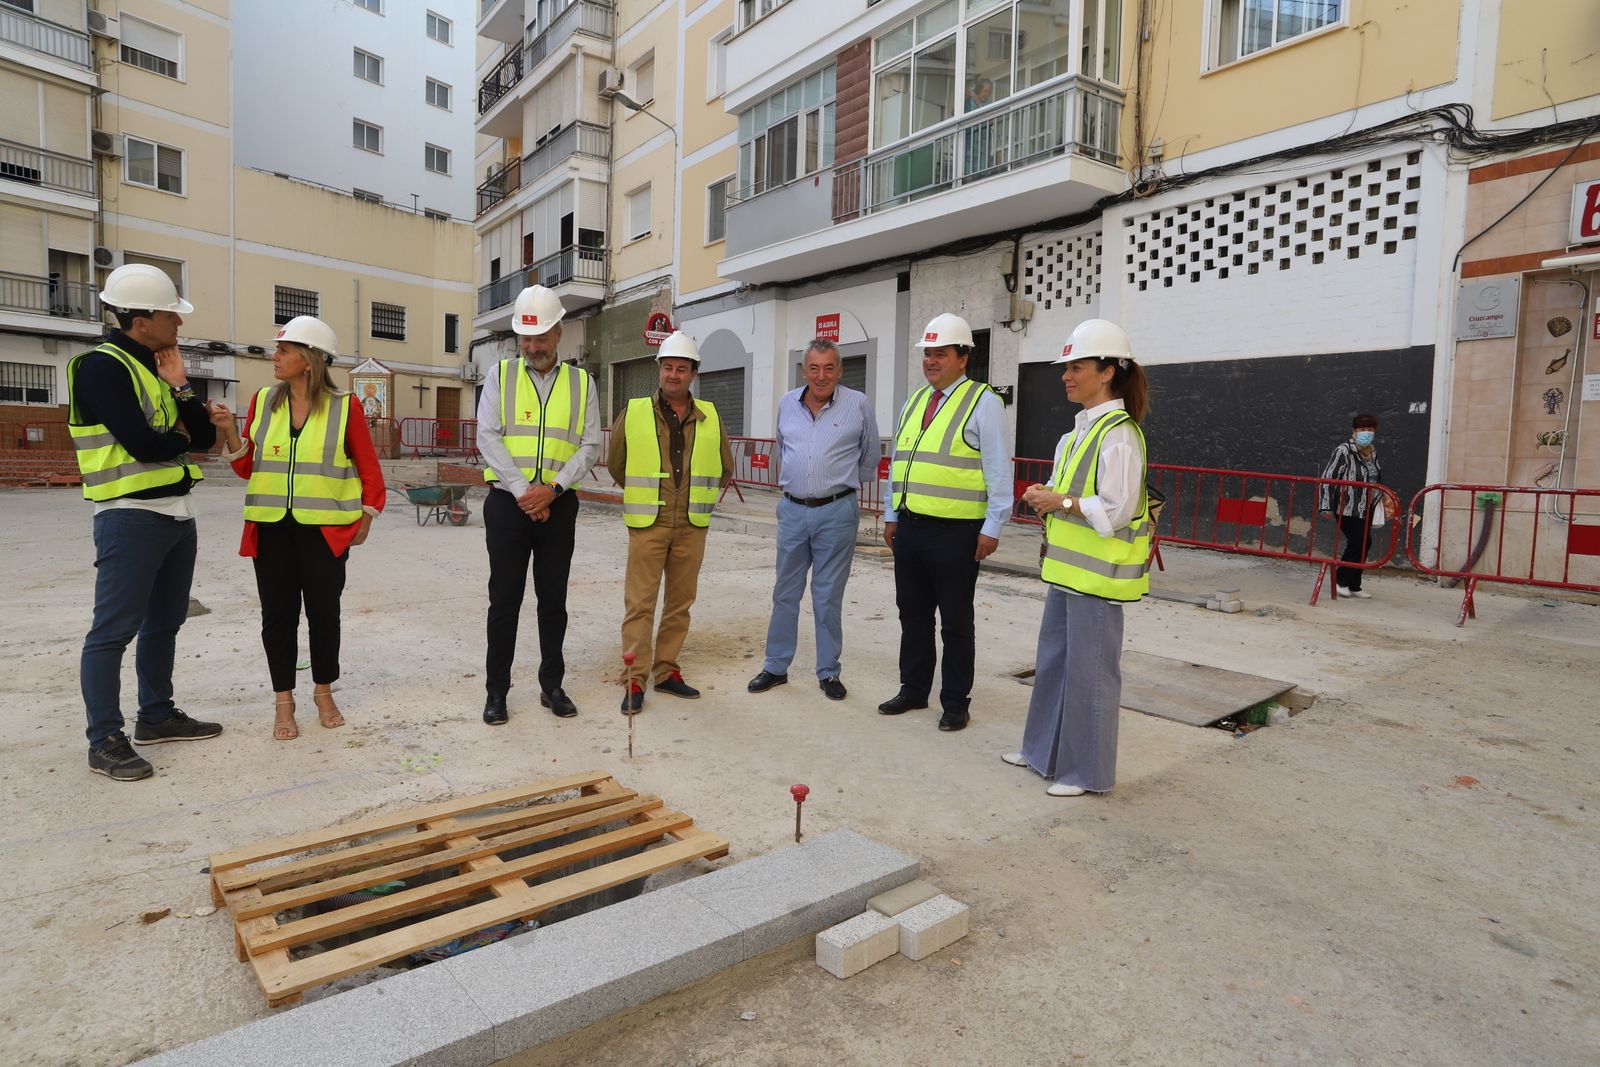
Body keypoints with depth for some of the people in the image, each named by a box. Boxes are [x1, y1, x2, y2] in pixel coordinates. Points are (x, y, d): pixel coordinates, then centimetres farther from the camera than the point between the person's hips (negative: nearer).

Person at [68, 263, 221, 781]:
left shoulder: (157, 366, 14)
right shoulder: (102, 367, -12)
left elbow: (204, 436, 8)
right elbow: (144, 445, -21)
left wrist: (180, 386, -4)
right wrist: (181, 437, -1)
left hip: (177, 514, 9)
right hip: (130, 518, -9)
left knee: (165, 622, 16)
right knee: (114, 629, -4)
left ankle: (157, 716, 28)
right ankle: (105, 742, 4)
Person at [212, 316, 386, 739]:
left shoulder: (345, 406, -5)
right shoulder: (262, 401, 4)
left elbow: (369, 468, 1)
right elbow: (247, 468, 8)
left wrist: (365, 519, 0)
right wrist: (231, 433, -8)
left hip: (325, 529, -2)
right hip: (272, 528, 3)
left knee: (324, 612, 6)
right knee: (278, 614, 7)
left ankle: (323, 692, 26)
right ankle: (283, 701, 20)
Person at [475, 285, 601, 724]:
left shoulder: (582, 383, 6)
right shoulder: (500, 375, 4)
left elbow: (590, 446, 1)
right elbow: (488, 437, -4)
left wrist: (552, 489, -12)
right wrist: (522, 492, -13)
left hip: (558, 504, 1)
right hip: (508, 503, -1)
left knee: (553, 599, 9)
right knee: (504, 599, 4)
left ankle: (552, 685, 22)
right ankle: (496, 691, 15)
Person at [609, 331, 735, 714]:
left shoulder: (711, 418, 6)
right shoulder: (634, 413, 0)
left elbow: (725, 470, 18)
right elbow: (616, 465, 12)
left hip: (692, 527, 3)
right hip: (648, 525, -3)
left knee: (680, 602, 10)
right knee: (640, 603, -4)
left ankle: (666, 671, 23)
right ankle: (635, 680, 4)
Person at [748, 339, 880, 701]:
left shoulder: (858, 404, -5)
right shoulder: (787, 403, 6)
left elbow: (870, 455, 7)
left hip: (836, 512, -3)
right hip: (792, 509, 3)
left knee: (828, 597, 5)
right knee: (785, 593, 11)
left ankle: (828, 672, 18)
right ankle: (776, 667, 23)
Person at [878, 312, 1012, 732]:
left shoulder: (982, 402, -5)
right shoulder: (914, 401, 15)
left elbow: (998, 470, -9)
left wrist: (992, 527, -12)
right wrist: (891, 516, 17)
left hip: (955, 532, -6)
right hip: (910, 527, 7)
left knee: (955, 621, 5)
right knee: (913, 614, 15)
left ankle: (955, 702, 18)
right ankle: (913, 690, 30)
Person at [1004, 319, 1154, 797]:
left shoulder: (1119, 435, -16)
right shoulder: (1079, 431, 13)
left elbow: (1116, 510, -22)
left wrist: (1059, 502, -16)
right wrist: (1046, 496, 2)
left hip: (1097, 574, -10)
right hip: (1067, 568, 10)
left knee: (1090, 670, 1)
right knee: (1052, 660, 18)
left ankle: (1088, 771, 16)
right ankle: (1045, 749, 34)